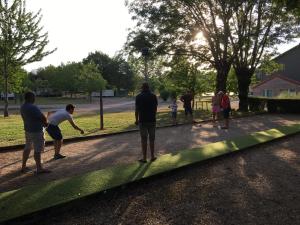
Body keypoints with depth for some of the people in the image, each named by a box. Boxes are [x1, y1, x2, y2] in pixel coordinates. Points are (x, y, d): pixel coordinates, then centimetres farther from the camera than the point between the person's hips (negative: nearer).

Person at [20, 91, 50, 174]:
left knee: (27, 148, 18)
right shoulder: (33, 107, -22)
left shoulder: (22, 107, 7)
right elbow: (43, 118, -21)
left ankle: (23, 167, 26)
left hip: (28, 130, 9)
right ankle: (39, 169, 6)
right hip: (36, 131, -9)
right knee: (38, 150, -1)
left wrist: (42, 122, 9)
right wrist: (45, 123, 2)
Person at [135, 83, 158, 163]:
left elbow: (137, 109, -5)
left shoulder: (139, 96, -5)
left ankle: (144, 158, 7)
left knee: (144, 139, 3)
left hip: (142, 120, -2)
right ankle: (152, 156, 17)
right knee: (152, 139, 12)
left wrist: (136, 119, 5)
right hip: (152, 120, 2)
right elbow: (155, 108, 4)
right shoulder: (153, 96, 1)